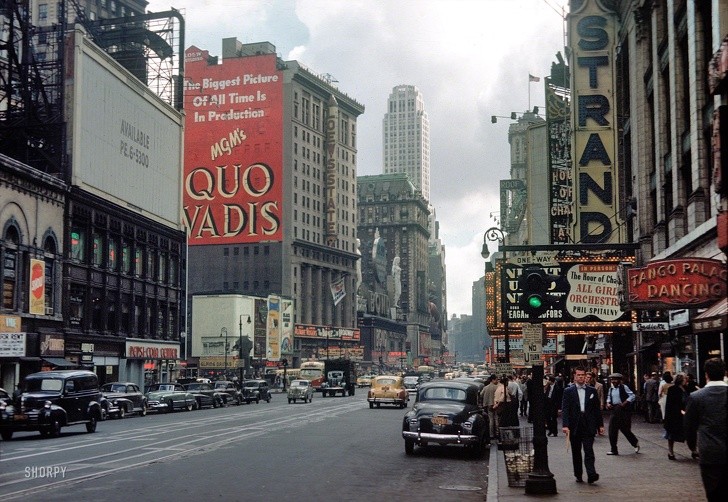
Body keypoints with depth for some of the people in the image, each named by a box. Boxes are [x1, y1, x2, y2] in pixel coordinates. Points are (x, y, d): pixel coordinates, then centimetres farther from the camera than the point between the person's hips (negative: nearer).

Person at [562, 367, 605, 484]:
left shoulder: (592, 391, 9)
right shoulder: (568, 391, 3)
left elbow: (597, 409, 12)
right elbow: (565, 410, -4)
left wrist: (600, 425, 8)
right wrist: (565, 425, -15)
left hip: (589, 426, 0)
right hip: (575, 426, 0)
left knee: (589, 450, -11)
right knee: (576, 452, 8)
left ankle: (591, 474, -19)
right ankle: (578, 475, 18)